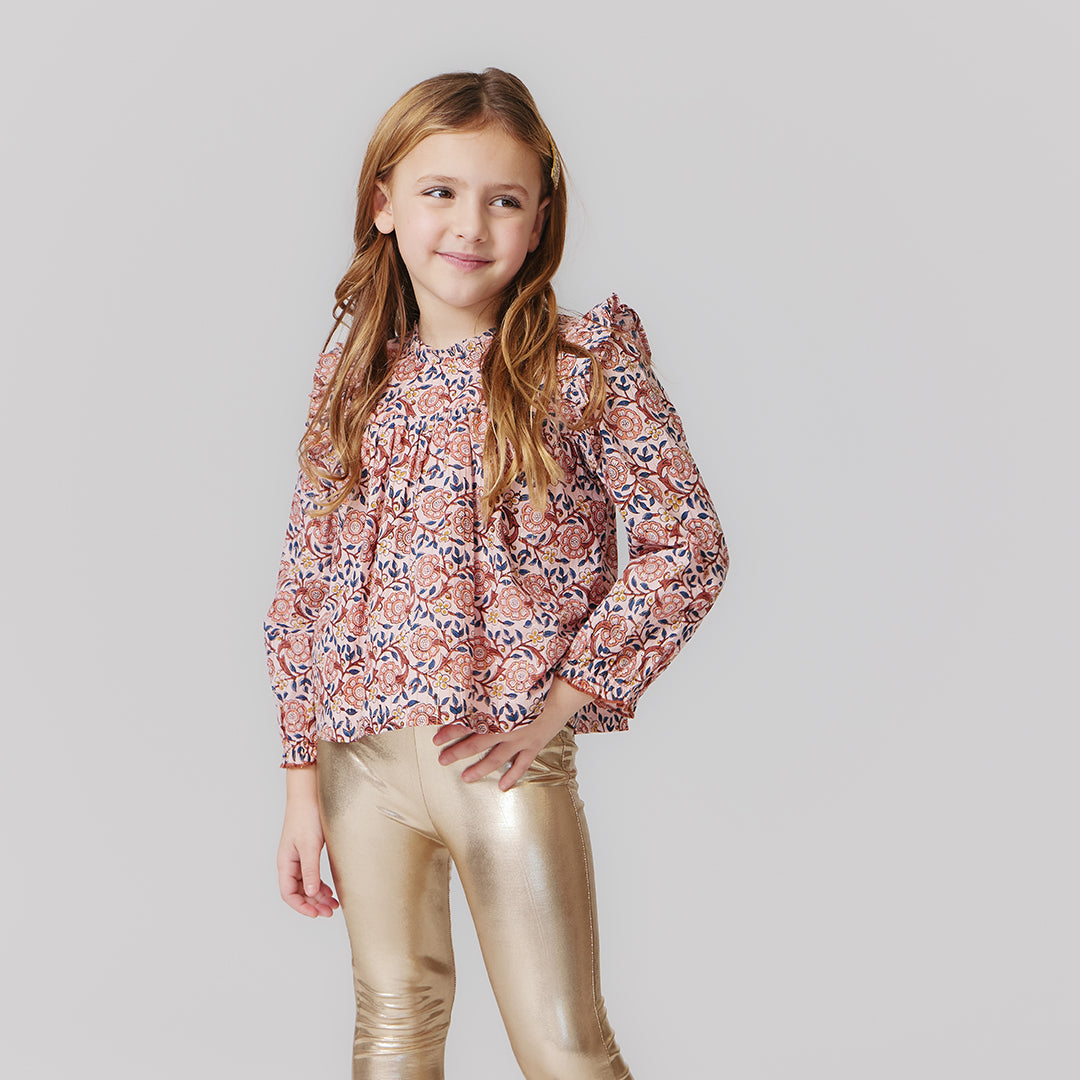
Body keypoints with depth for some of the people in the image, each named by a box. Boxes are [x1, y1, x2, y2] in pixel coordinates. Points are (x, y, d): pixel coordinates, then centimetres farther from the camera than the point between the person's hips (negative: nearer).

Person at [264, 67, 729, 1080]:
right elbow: (303, 586, 9)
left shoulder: (587, 362, -5)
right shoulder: (351, 377, 6)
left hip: (508, 755, -3)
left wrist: (560, 703, -14)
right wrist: (302, 778, 6)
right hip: (362, 755, 4)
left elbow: (688, 542, -8)